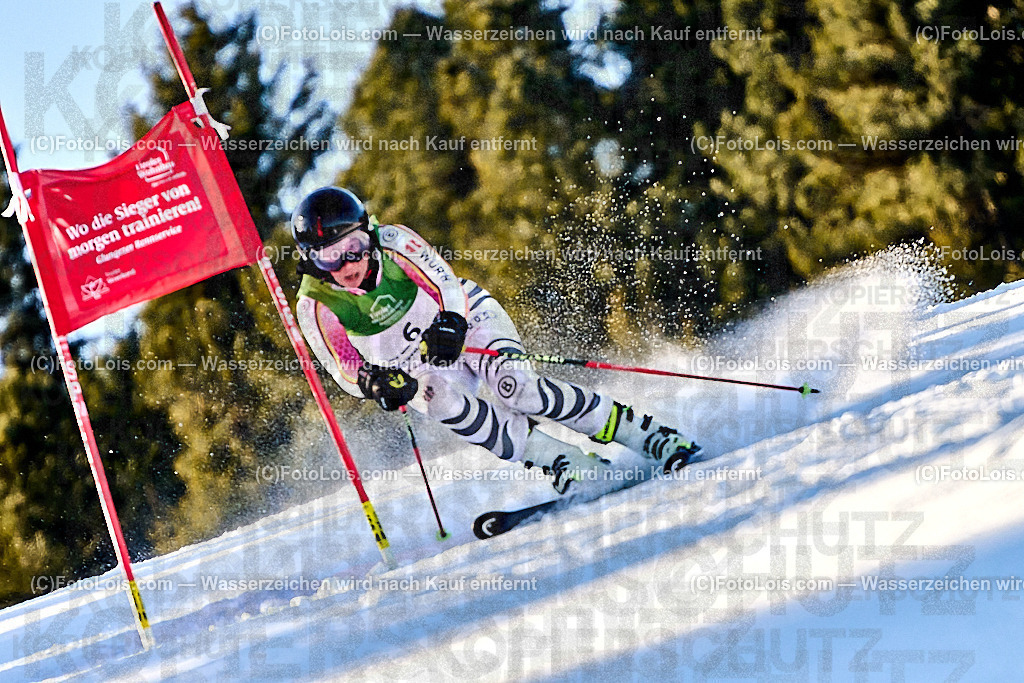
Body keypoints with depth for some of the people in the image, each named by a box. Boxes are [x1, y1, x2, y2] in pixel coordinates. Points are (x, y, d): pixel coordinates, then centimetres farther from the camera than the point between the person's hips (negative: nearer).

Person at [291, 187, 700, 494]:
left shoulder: (393, 242, -21)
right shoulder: (316, 306, -18)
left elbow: (445, 284, -17)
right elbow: (344, 369, -13)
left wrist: (450, 324, -38)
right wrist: (373, 382, -36)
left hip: (466, 317, -1)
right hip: (418, 371, 1)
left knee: (518, 388, -27)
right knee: (445, 403, -32)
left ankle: (642, 433, -18)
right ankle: (571, 466, -27)